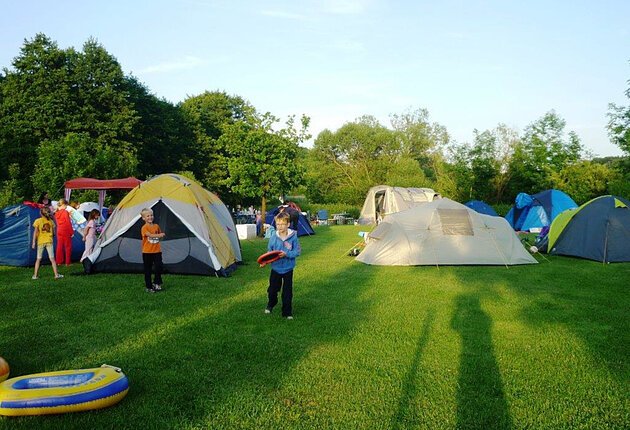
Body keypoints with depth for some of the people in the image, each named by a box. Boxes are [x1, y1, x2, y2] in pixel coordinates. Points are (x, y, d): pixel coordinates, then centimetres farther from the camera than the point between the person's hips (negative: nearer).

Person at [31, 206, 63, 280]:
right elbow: (54, 232, 7)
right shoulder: (51, 221, 3)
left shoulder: (38, 221, -3)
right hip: (49, 241, 1)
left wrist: (34, 242, -4)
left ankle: (35, 275, 11)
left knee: (38, 259, 9)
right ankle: (56, 274, -1)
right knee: (52, 259, 2)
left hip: (40, 241, -1)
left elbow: (35, 232, -6)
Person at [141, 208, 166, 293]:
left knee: (159, 266, -5)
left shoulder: (156, 226, 7)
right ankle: (148, 286, 16)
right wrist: (160, 235, -29)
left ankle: (156, 283, 14)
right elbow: (150, 235, -25)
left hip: (157, 251, 4)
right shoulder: (144, 227, -10)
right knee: (148, 270, 5)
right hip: (147, 252, -4)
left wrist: (161, 235, 4)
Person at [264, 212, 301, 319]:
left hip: (288, 269, -2)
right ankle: (270, 305, 45)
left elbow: (297, 251, -11)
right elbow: (269, 252, 2)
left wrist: (286, 254, -25)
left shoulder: (293, 237, -13)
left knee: (287, 292, 6)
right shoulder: (273, 237, -7)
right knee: (272, 289, 16)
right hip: (275, 268, 2)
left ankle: (287, 312, 21)